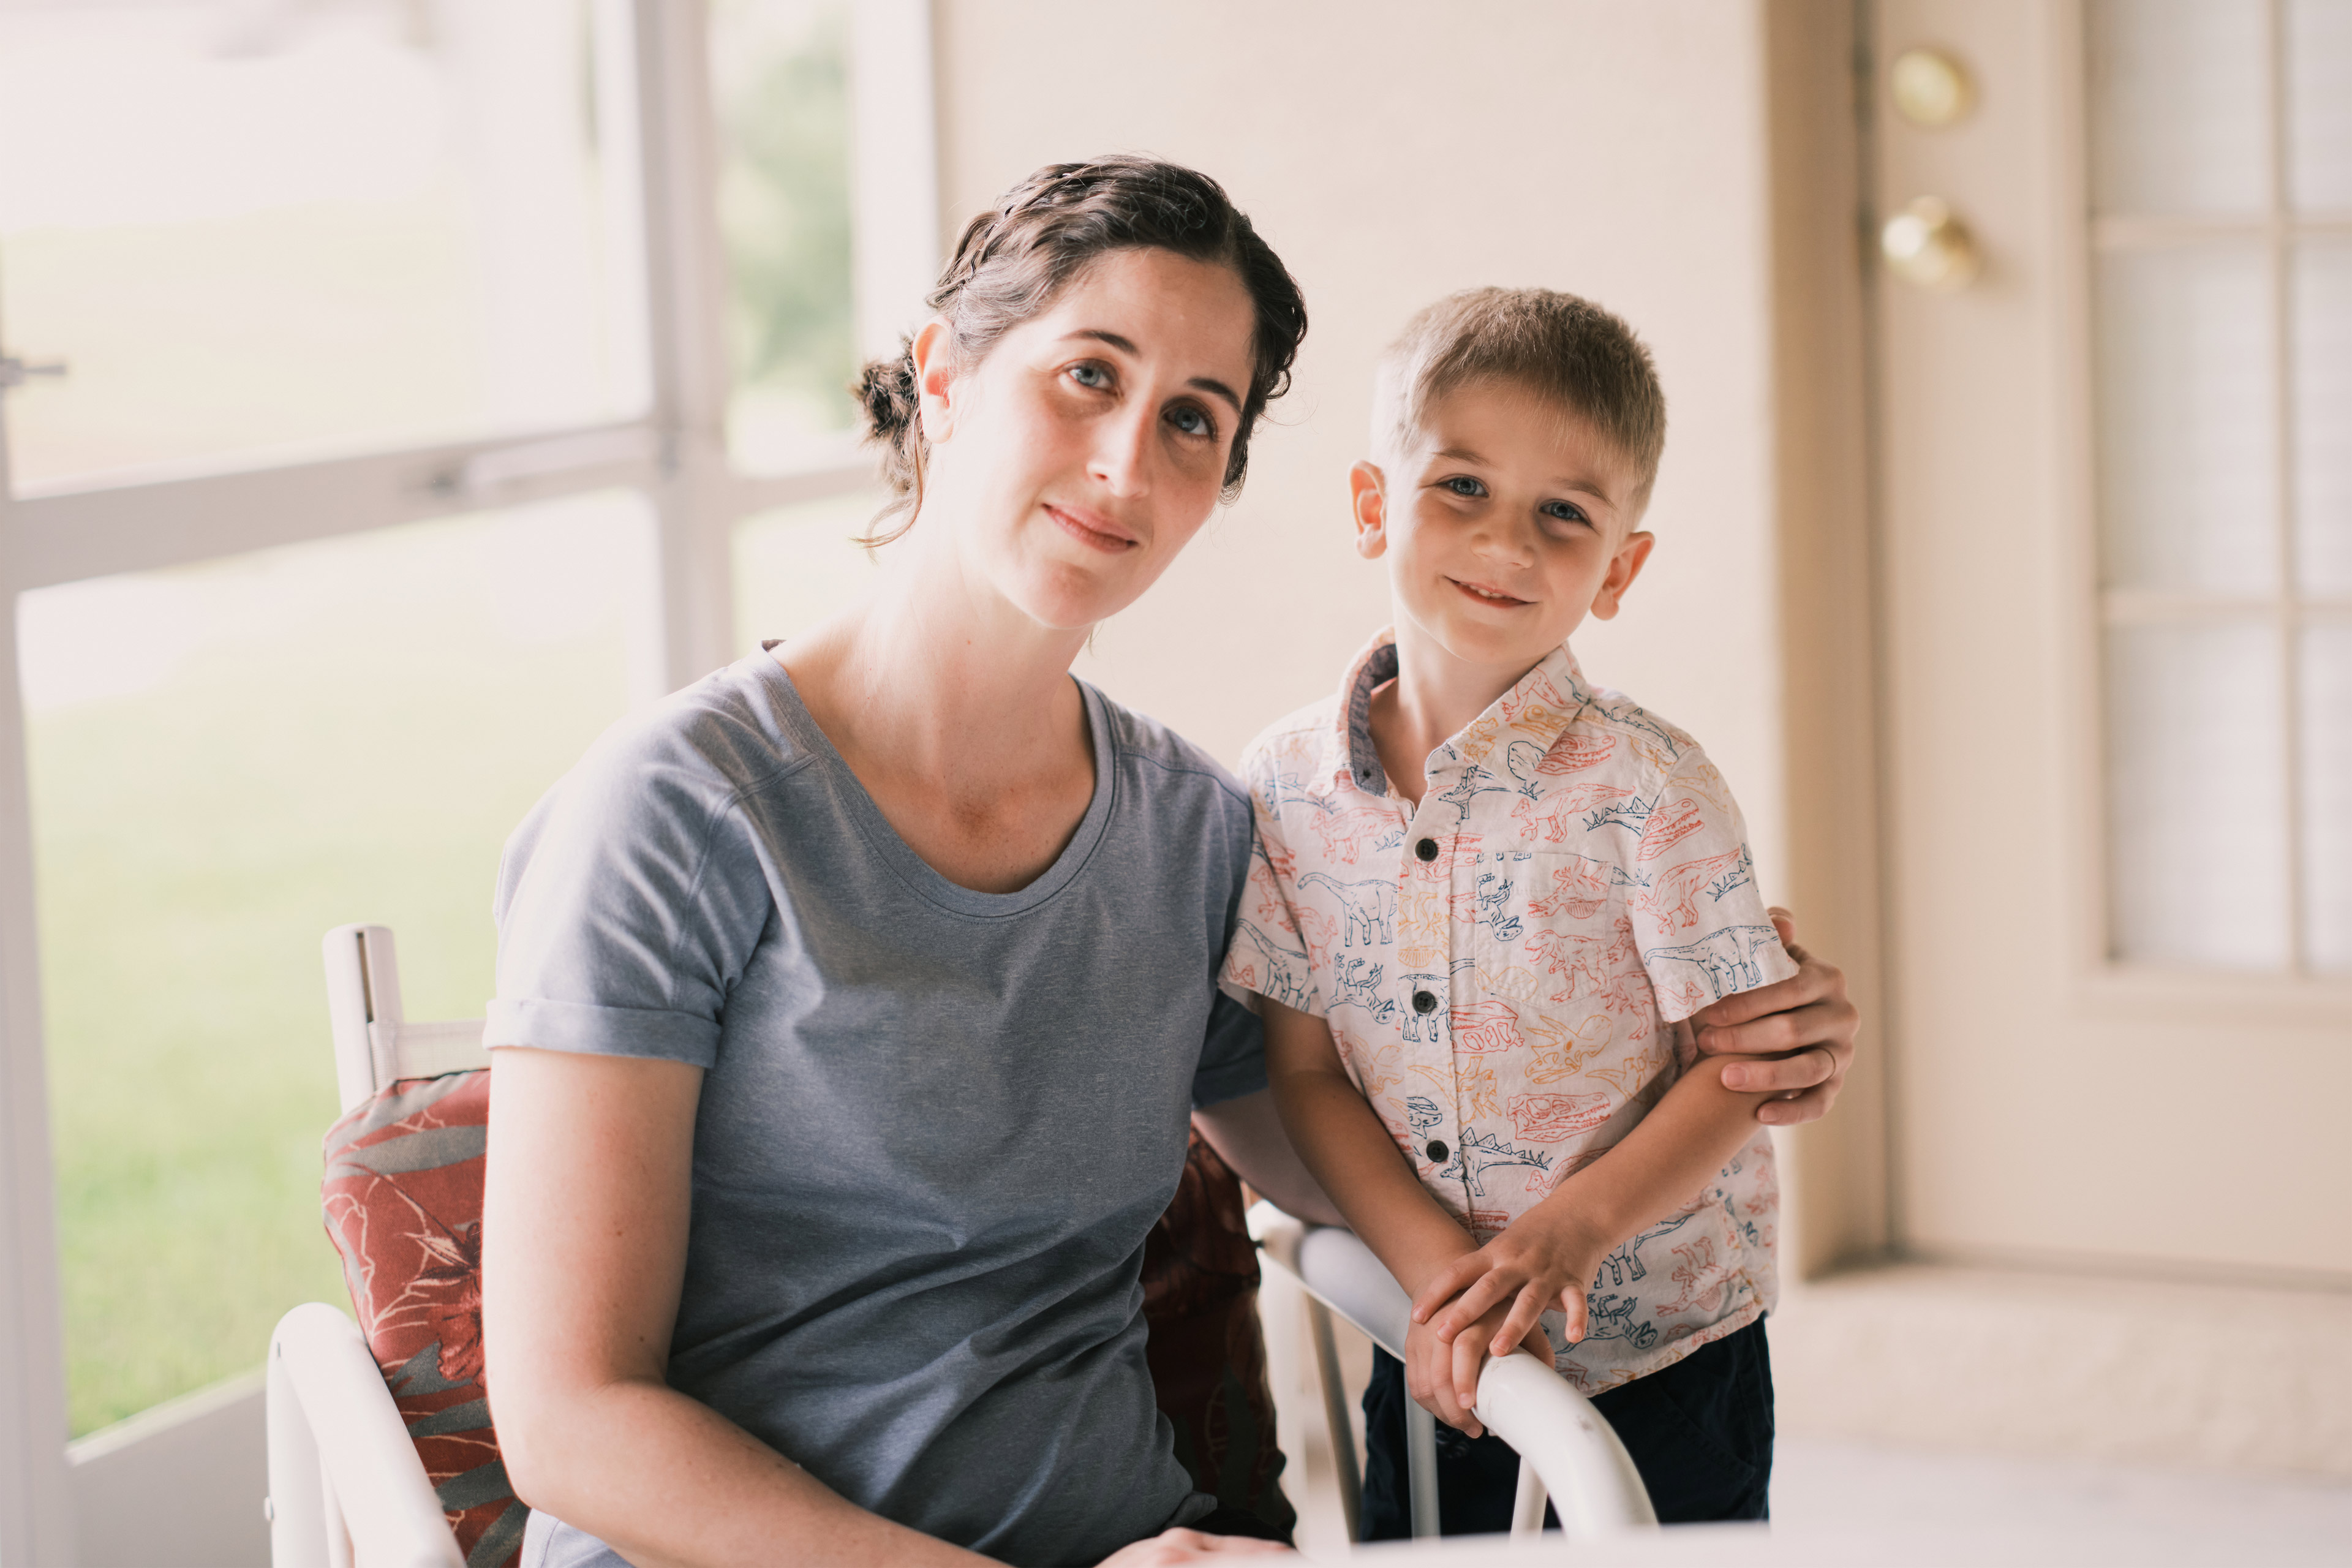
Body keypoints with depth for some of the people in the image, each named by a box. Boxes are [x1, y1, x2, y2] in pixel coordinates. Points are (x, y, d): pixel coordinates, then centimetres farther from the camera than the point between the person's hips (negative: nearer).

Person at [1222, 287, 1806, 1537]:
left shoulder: (1646, 784, -13)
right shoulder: (1285, 786, -3)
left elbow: (1740, 1063, -11)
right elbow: (1307, 1070, 0)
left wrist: (1574, 1227, -24)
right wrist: (1435, 1267, -14)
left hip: (1662, 1359, -3)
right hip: (1435, 1368, 3)